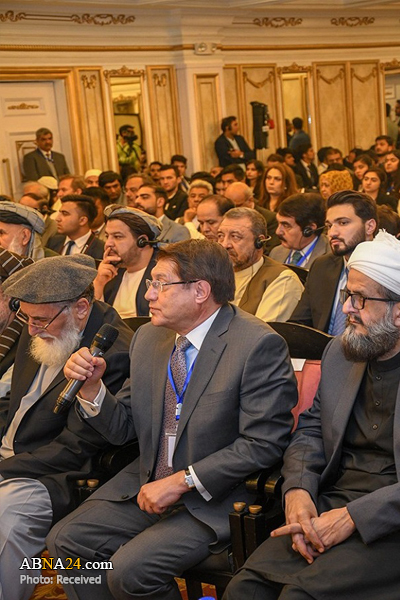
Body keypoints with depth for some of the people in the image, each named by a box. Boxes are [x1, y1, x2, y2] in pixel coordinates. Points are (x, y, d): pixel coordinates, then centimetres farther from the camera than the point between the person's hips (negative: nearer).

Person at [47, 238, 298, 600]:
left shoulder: (259, 345, -16)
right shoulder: (149, 338, 7)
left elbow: (263, 444, -20)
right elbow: (123, 429, 11)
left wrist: (181, 482, -19)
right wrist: (91, 386, -9)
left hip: (215, 499, -7)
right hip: (147, 485, 7)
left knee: (130, 570, -22)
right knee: (65, 541, -8)